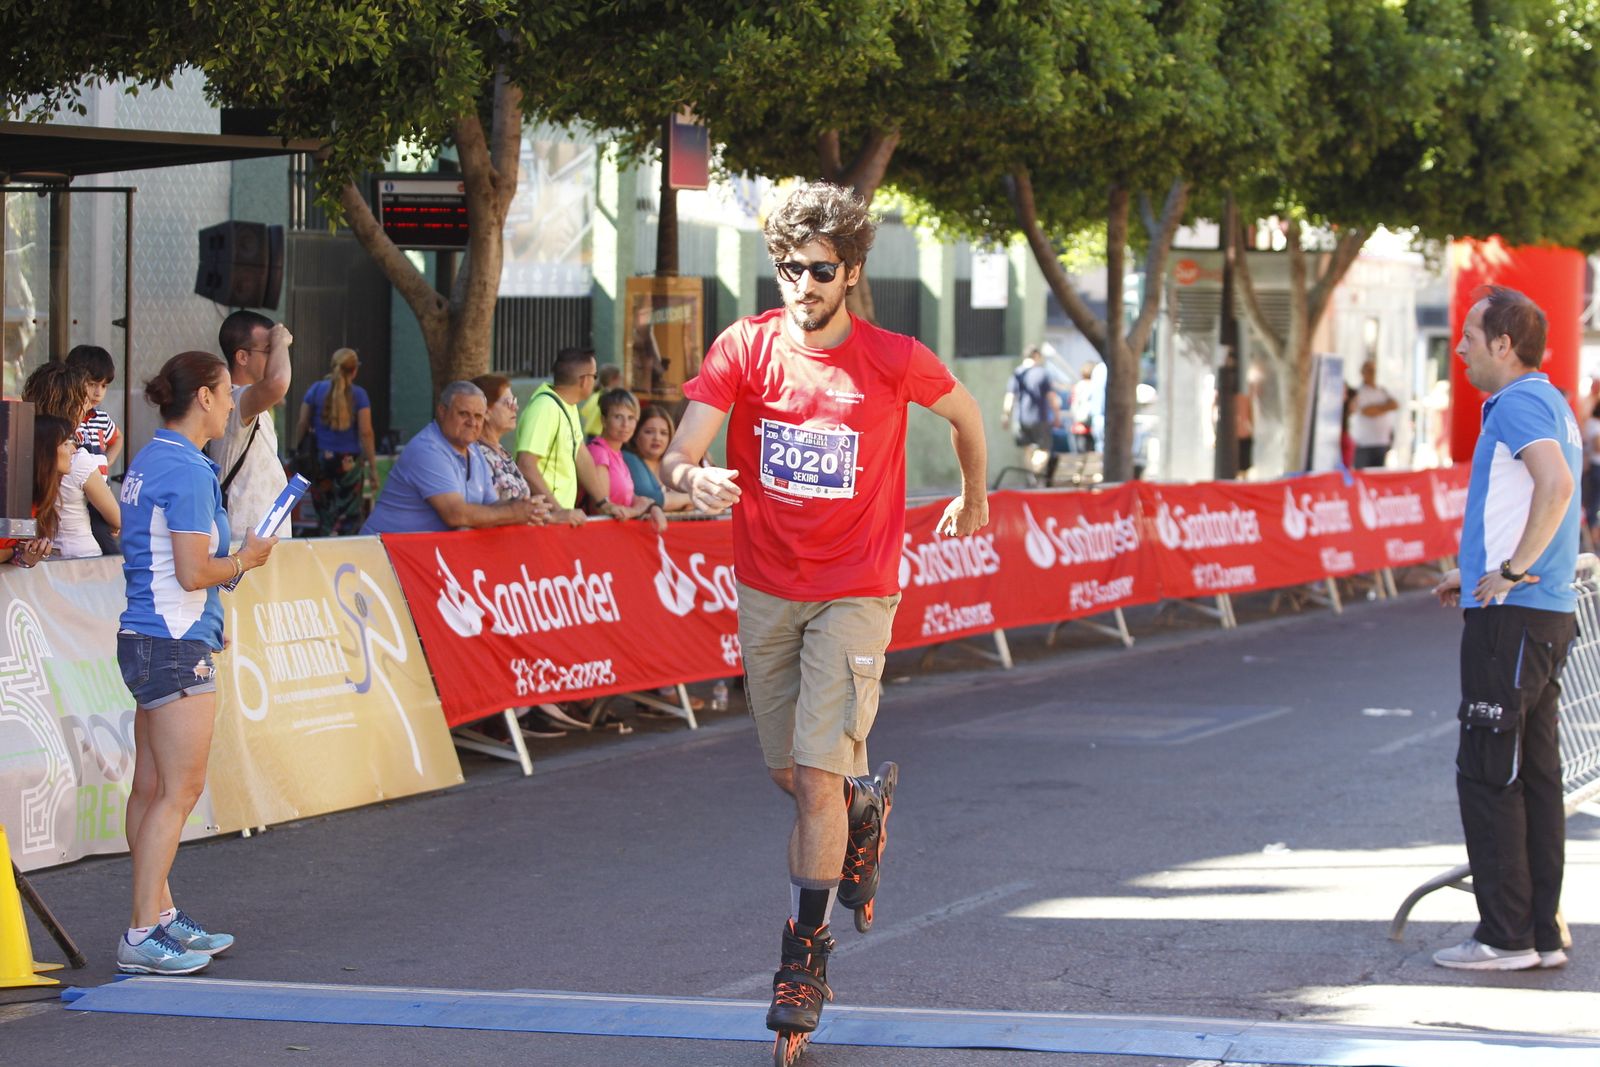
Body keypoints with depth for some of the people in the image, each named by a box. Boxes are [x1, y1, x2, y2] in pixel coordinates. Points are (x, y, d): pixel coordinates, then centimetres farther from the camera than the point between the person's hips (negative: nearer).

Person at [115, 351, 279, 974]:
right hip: (177, 644, -10)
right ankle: (142, 937, -6)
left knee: (151, 788, 12)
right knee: (180, 790, -6)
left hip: (143, 638, 10)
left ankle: (161, 916, 19)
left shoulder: (148, 462, 13)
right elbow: (194, 573, -20)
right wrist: (245, 559, -4)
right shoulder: (187, 472, -16)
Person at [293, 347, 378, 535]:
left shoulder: (316, 389, 3)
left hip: (320, 461, 3)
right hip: (350, 462, -3)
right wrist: (372, 468, -4)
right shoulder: (359, 395, -4)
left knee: (324, 515, 13)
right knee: (349, 518, 2)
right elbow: (365, 432, -7)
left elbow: (302, 424, 1)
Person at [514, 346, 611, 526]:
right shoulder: (545, 408, -17)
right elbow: (526, 466, -25)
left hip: (561, 517, 8)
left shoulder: (569, 406, 9)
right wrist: (559, 511, -28)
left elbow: (581, 456, 15)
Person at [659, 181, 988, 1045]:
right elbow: (680, 455, -13)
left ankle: (805, 956, -1)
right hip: (766, 589, 3)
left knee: (817, 776, -11)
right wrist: (691, 478, -37)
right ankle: (865, 809, 47)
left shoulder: (894, 361, -10)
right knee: (791, 775, 13)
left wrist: (974, 498, 25)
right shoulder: (744, 349, -6)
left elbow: (965, 414, 11)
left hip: (855, 593, -3)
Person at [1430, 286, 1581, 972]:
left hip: (1511, 617, -10)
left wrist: (1514, 571, -25)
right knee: (1533, 773, 11)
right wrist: (1479, 573, 23)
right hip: (1547, 614, 10)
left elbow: (1556, 483, -32)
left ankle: (1506, 936, -3)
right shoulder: (1550, 403, 18)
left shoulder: (1519, 404, -14)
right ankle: (1542, 932, 14)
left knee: (1488, 773, -5)